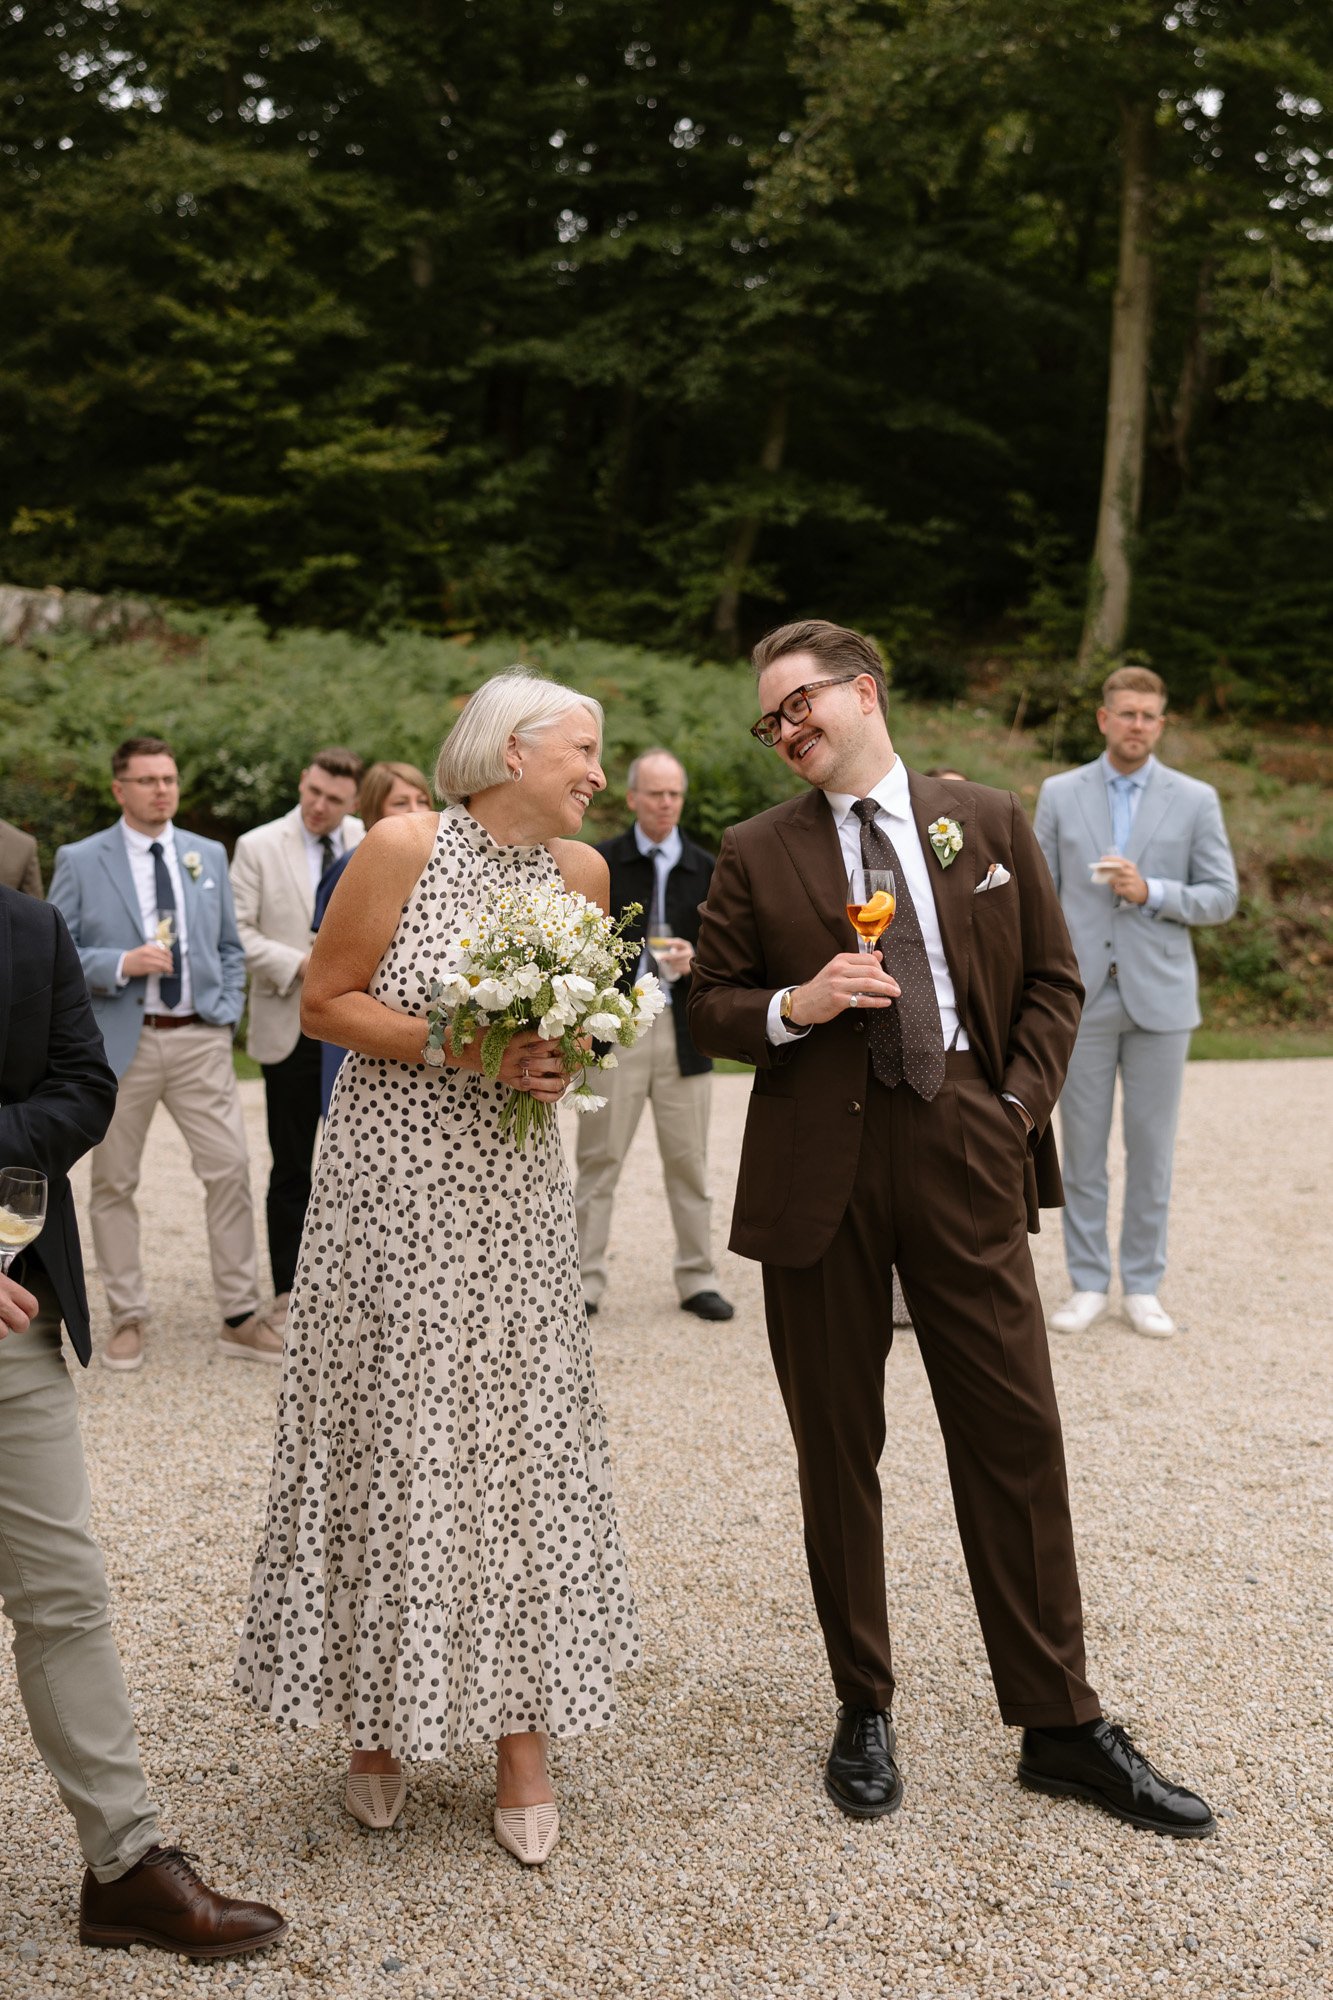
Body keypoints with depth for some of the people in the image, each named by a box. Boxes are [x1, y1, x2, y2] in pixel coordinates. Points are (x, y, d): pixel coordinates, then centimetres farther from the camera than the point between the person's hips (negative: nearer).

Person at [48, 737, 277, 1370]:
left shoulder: (209, 856, 11)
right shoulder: (79, 862, 0)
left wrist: (227, 1014, 6)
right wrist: (122, 964, -18)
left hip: (200, 1039, 2)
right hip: (121, 1041, -2)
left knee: (230, 1170, -2)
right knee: (113, 1183, 5)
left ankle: (241, 1318, 8)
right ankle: (128, 1318, 18)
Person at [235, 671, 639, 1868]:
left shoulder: (582, 871, 4)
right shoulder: (406, 846, -10)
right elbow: (323, 1002, -6)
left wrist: (559, 1060, -5)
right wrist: (459, 1046, -17)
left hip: (515, 1195, 4)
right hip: (393, 1185, -4)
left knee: (523, 1445, 4)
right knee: (385, 1447, 5)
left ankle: (522, 1738, 17)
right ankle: (379, 1719, 25)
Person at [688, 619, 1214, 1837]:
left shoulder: (989, 823, 8)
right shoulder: (756, 856, 5)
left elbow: (1054, 982, 10)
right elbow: (713, 1010, 7)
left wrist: (1020, 1109, -2)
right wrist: (796, 1006, -13)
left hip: (966, 1160, 1)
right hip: (819, 1178, 0)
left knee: (1018, 1436, 3)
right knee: (838, 1450, 8)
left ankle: (1060, 1725, 17)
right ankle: (865, 1712, 25)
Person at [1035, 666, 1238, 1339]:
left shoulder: (1195, 799, 2)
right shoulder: (1059, 794, 4)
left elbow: (1222, 898, 0)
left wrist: (1150, 892, -16)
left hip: (1159, 997, 0)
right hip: (1082, 997, 0)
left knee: (1150, 1148, 5)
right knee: (1082, 1146, 5)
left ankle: (1143, 1288, 16)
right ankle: (1088, 1284, 15)